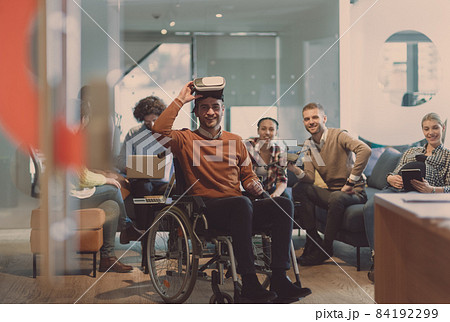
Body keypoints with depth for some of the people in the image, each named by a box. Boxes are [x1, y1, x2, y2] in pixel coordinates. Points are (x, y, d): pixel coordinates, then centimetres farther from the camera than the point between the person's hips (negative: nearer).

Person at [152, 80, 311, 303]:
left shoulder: (235, 141, 22)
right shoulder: (187, 139, 8)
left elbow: (247, 174, 24)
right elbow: (160, 130, -12)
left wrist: (254, 184, 0)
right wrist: (180, 100, -4)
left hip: (238, 210, 5)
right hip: (205, 208, -5)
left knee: (283, 204, -20)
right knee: (241, 203, -38)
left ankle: (279, 280, -25)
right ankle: (249, 283, -36)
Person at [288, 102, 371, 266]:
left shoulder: (338, 135, -12)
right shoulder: (308, 145, 8)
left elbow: (365, 150, -30)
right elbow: (310, 178, 0)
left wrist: (351, 182, -26)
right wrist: (296, 170, -22)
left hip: (354, 192, -6)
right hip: (331, 191, 6)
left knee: (336, 198, -37)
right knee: (299, 188, -14)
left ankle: (326, 248, -18)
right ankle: (313, 239, -10)